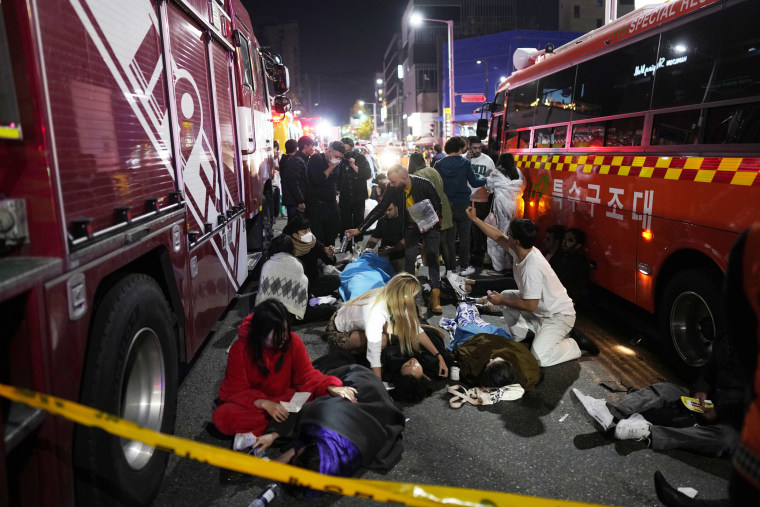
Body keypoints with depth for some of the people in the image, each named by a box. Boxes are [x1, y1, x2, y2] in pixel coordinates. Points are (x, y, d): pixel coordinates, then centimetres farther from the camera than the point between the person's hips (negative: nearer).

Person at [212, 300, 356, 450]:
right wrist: (264, 404, -33)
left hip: (284, 398, 2)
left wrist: (331, 388, -31)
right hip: (253, 403, -2)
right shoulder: (240, 349, -18)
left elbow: (307, 375, -11)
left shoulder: (293, 342, -13)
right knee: (221, 416, -33)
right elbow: (237, 391, -16)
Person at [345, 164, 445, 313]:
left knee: (432, 259, -8)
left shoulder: (424, 184, -25)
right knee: (409, 260, -2)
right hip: (411, 227, 3)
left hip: (430, 226, -3)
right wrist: (359, 229, -9)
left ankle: (435, 297, -5)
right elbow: (379, 210, -7)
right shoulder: (394, 190, -14)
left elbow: (438, 206, -11)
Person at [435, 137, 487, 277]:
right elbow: (474, 183, -7)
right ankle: (464, 267, 14)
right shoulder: (465, 163, -9)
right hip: (462, 204, -2)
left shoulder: (439, 164, -2)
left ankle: (450, 267, 15)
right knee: (464, 236, 10)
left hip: (446, 206, 3)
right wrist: (484, 179, 12)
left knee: (449, 237, 10)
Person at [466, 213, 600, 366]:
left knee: (539, 357, -22)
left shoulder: (532, 268, -34)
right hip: (540, 309, 9)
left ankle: (577, 343, 0)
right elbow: (498, 237, 9)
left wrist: (502, 301, -15)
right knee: (505, 295, 10)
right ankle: (521, 336, 15)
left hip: (559, 316, -9)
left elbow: (530, 306, -28)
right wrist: (475, 219, 11)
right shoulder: (521, 250, -8)